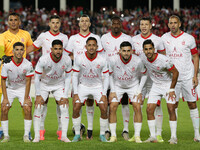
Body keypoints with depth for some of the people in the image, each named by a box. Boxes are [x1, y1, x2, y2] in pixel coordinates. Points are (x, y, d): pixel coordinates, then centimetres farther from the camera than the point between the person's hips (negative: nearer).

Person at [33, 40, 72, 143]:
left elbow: (68, 77, -8)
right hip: (44, 85, -1)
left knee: (64, 108, -11)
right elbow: (37, 78, -16)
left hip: (59, 85, 1)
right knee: (38, 107, -13)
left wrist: (65, 95, -11)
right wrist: (38, 95, -15)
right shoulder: (43, 60, -28)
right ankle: (37, 136, -6)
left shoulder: (67, 60, -21)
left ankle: (64, 135, -3)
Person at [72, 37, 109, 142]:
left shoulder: (102, 60, -14)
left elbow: (106, 77, -4)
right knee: (75, 109, -12)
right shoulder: (79, 59, -14)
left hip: (98, 86, 0)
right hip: (83, 86, 0)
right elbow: (75, 76, -4)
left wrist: (104, 94, -10)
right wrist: (75, 93, -9)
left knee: (104, 110, -14)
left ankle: (102, 135, 2)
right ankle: (77, 134, 3)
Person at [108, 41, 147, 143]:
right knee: (112, 107, -13)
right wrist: (112, 91, -8)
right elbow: (110, 75, -4)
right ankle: (113, 135, -3)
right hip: (117, 86, 0)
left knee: (137, 107, -14)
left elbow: (144, 74, -5)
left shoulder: (137, 61, -24)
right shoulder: (113, 60, -23)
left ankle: (137, 136, -7)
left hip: (133, 86, 0)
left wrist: (139, 91, -9)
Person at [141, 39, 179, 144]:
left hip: (168, 84, -5)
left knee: (171, 109, -14)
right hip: (156, 85, 5)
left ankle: (173, 137, -7)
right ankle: (153, 136, 3)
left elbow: (175, 72, -17)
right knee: (149, 109, -5)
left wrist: (171, 89, -15)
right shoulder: (143, 58, -14)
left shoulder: (163, 60, -28)